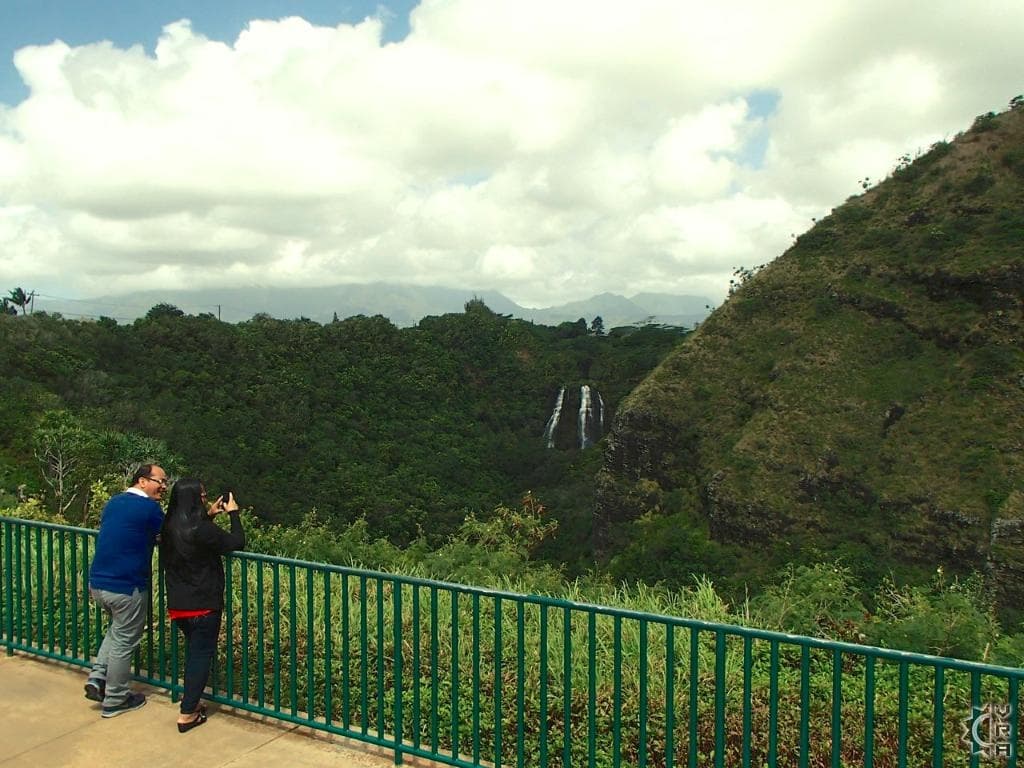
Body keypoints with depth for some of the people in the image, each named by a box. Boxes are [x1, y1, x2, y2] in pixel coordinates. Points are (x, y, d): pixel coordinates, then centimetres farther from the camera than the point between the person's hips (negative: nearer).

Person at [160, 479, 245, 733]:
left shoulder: (170, 526, 1)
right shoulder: (201, 529, -23)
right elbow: (237, 542, -14)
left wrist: (209, 515, 14)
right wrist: (233, 513, -3)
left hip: (177, 604, 7)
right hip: (203, 605, -7)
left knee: (193, 651, 25)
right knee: (201, 655, 6)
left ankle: (190, 698, 35)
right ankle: (187, 714, 9)